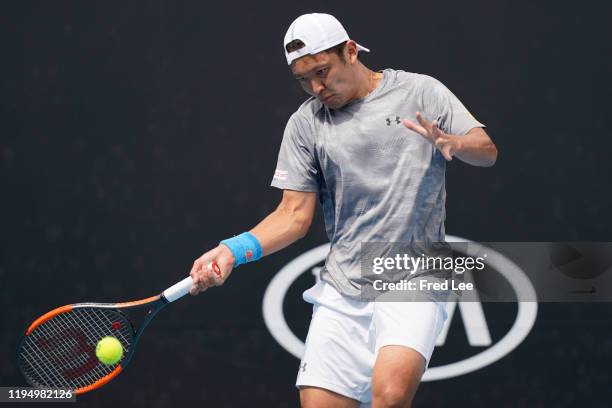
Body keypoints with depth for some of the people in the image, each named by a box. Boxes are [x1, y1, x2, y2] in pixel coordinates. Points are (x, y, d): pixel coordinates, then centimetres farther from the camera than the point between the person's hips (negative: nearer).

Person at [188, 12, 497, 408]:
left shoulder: (420, 92, 4)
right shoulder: (305, 124, 9)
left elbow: (488, 151, 1)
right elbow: (295, 215, 7)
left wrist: (451, 142, -22)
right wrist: (233, 250, -9)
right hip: (341, 293, 3)